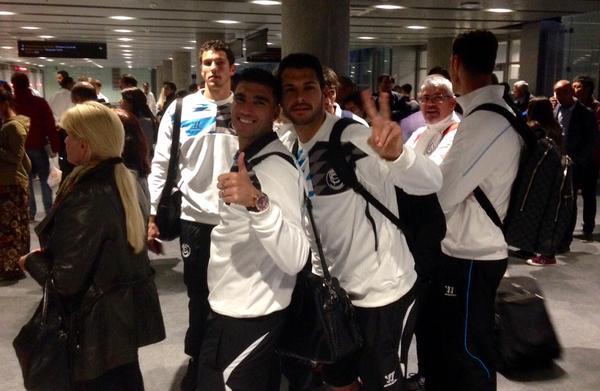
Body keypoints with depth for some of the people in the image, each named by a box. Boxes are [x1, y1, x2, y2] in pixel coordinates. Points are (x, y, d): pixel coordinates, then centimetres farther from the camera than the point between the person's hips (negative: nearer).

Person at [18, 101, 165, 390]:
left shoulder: (87, 198, -28)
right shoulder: (122, 180, -1)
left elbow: (66, 279, -23)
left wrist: (32, 260, -4)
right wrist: (47, 254, 9)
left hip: (100, 322, -8)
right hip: (127, 311, 8)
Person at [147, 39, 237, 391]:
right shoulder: (181, 109, 1)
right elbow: (161, 164, 2)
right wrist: (152, 215, -2)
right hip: (196, 217, 0)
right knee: (199, 295, 12)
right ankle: (198, 359, 32)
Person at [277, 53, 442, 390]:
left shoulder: (356, 139, -19)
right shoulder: (294, 153, 2)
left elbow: (431, 182, -31)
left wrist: (396, 153, -50)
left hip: (383, 291, -7)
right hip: (336, 290, 7)